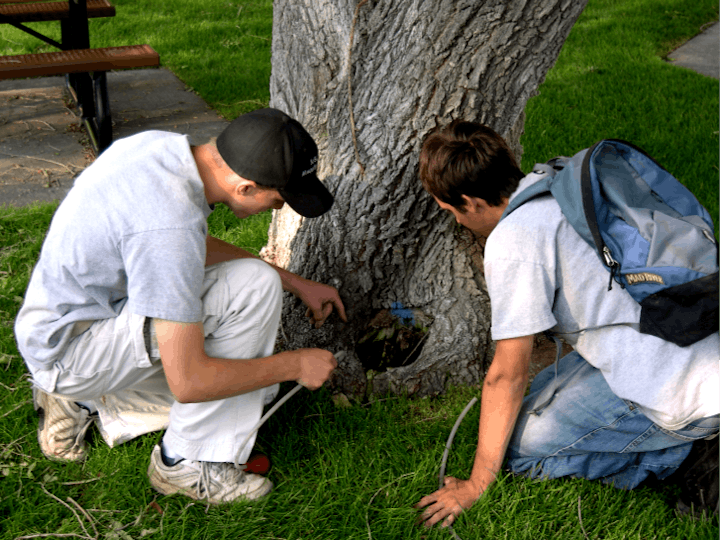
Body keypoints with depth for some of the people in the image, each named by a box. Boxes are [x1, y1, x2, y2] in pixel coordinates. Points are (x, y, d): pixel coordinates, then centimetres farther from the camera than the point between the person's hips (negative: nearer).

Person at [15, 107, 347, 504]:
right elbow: (188, 381, -30)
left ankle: (81, 403, 16)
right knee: (253, 285, -21)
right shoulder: (170, 224, -33)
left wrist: (295, 283, 12)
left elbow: (197, 248, 15)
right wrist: (295, 365, -16)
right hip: (71, 349, -9)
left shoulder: (163, 145, -6)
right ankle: (188, 463, -10)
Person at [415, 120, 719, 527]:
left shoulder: (513, 239, -15)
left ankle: (685, 451, 2)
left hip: (682, 391, -9)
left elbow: (507, 376, -9)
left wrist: (476, 486, 2)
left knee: (524, 448, 1)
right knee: (538, 401, 19)